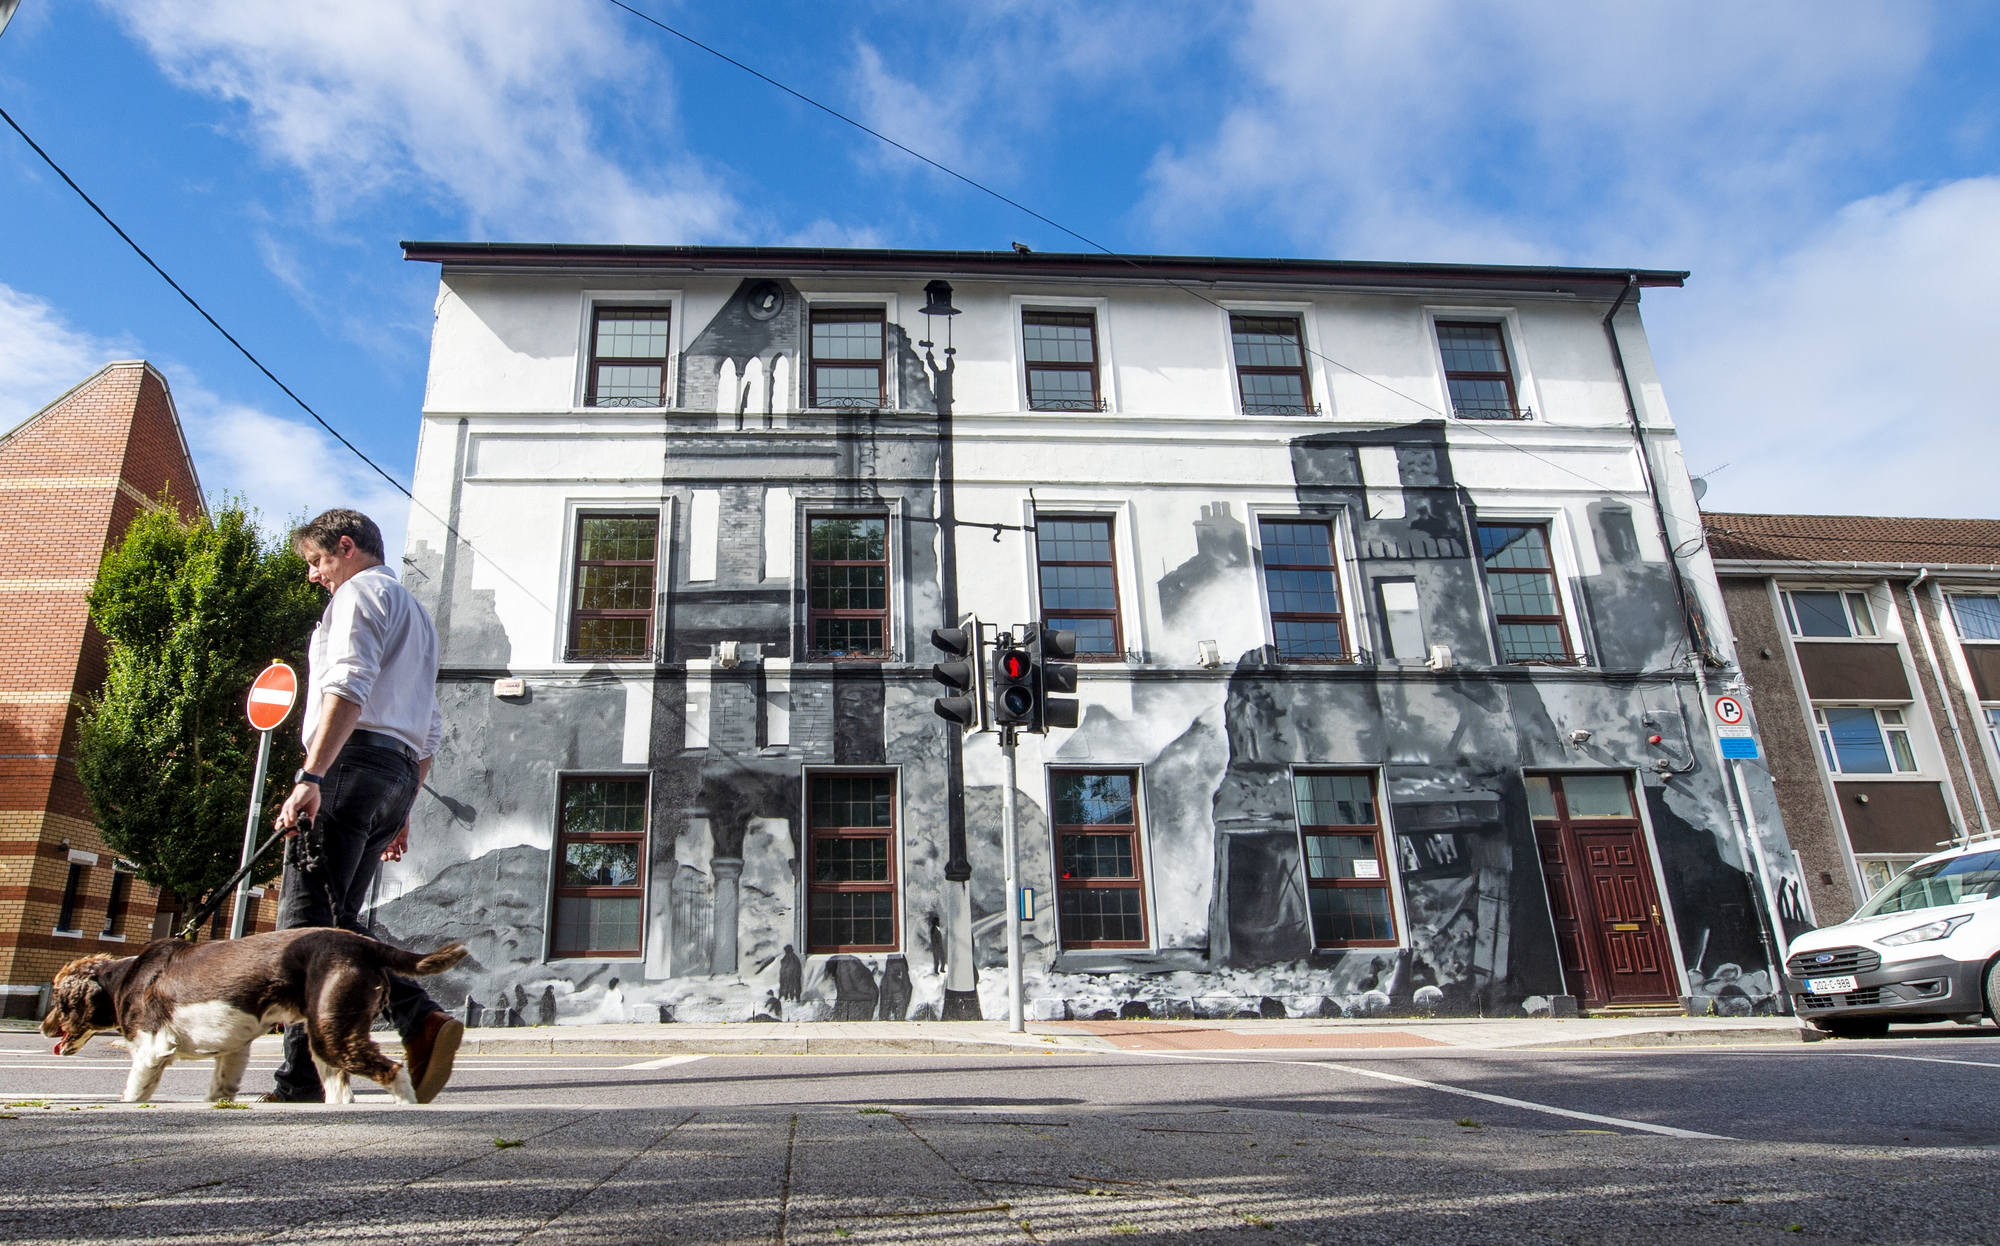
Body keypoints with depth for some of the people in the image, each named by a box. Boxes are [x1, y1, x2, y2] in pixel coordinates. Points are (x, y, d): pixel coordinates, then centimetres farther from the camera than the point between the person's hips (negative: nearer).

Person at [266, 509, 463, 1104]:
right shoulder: (418, 615, 30)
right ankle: (423, 1020, -8)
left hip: (354, 761, -9)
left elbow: (348, 687, -15)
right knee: (336, 924, 8)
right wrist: (402, 812, 25)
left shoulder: (361, 592, 3)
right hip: (400, 775, 9)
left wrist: (310, 776, -22)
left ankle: (301, 1078, -11)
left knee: (305, 919, -9)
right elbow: (430, 728, 26)